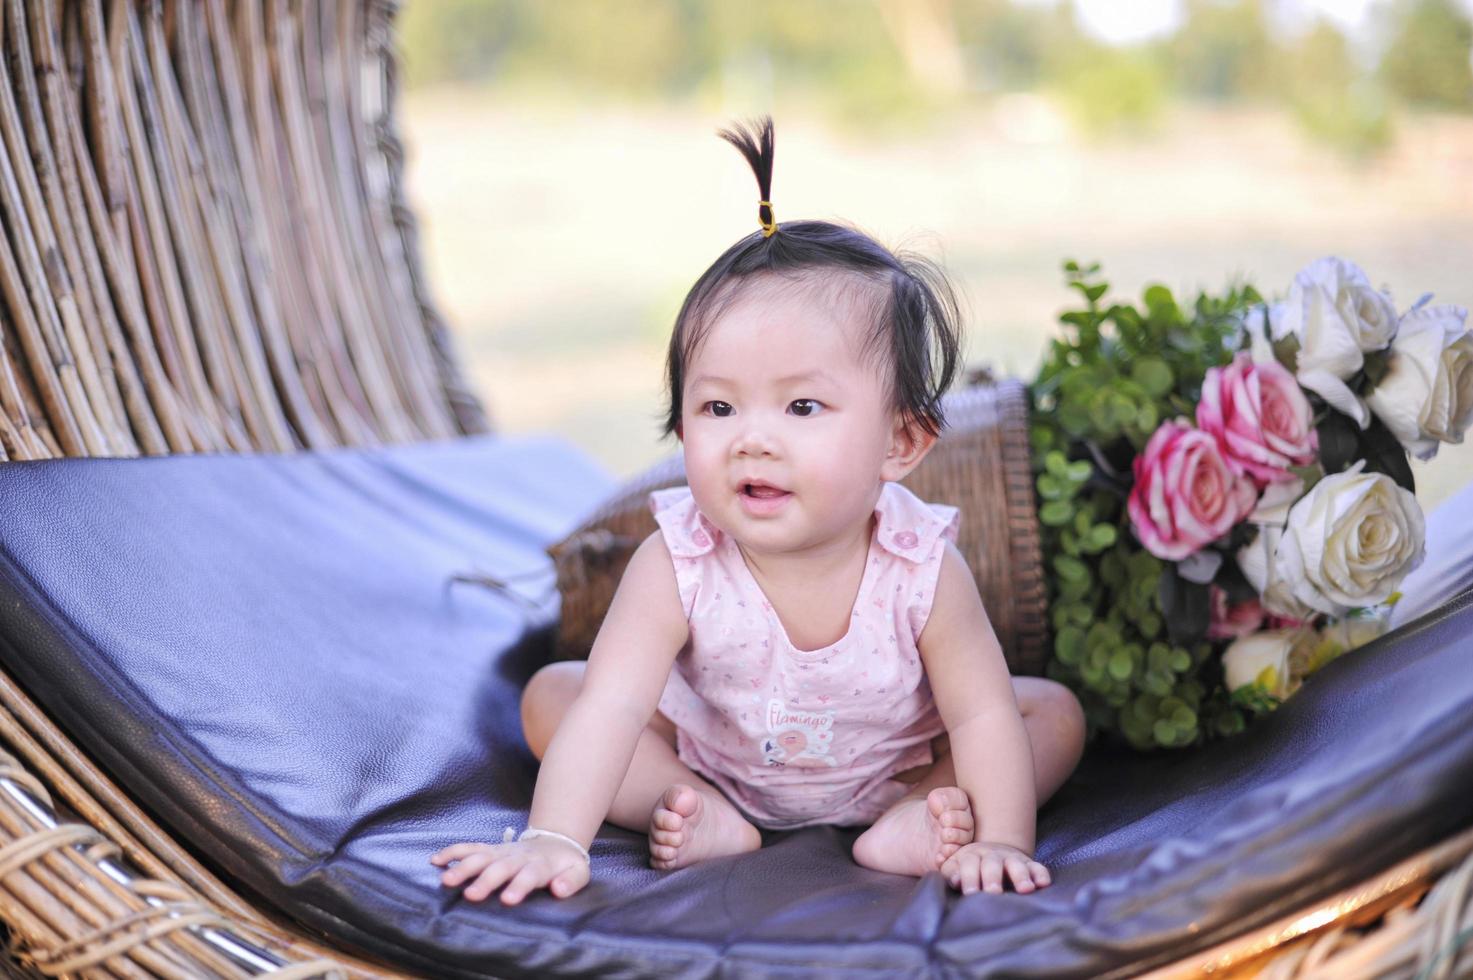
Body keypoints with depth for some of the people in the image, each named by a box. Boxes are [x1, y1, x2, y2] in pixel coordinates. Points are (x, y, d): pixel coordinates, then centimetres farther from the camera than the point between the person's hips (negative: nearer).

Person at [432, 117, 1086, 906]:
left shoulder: (921, 570, -31)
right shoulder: (677, 565, -32)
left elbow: (983, 713, -23)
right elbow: (613, 706, -36)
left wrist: (1001, 840, -30)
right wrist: (554, 839, -45)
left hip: (890, 763, 0)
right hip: (712, 754, 1)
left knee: (1055, 713, -12)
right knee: (550, 695, -12)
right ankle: (698, 811, -17)